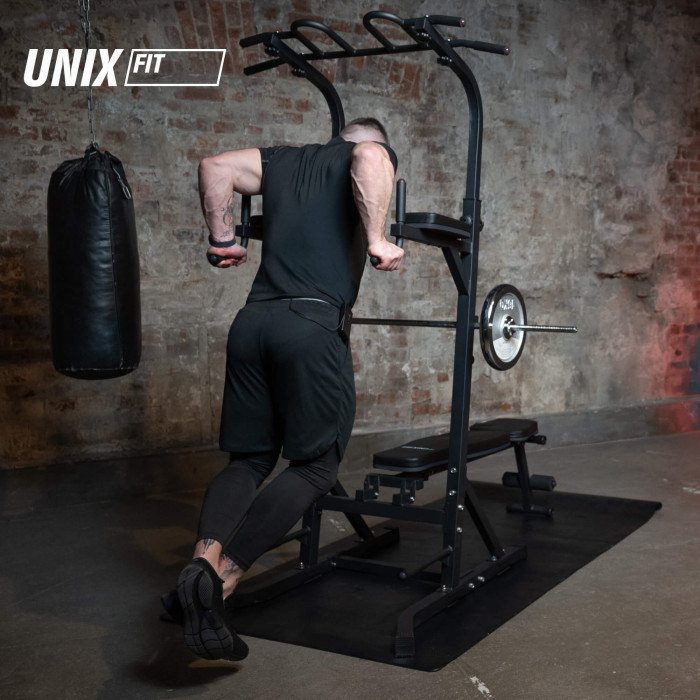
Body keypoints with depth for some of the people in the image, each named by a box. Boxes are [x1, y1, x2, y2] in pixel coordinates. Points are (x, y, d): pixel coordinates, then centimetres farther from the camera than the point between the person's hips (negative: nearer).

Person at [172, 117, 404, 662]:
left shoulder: (285, 160, 26)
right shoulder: (376, 152, 12)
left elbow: (215, 166, 18)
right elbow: (370, 158, -13)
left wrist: (223, 239, 24)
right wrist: (377, 239, -8)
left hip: (251, 323, 6)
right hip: (312, 325, -5)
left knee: (249, 459, 13)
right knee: (315, 466, 3)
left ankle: (205, 556, -13)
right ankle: (222, 579, -11)